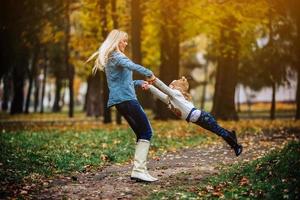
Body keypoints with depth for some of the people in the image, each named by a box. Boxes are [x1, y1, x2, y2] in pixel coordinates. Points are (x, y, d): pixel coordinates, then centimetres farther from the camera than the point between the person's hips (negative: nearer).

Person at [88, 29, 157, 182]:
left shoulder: (109, 59, 24)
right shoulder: (116, 56, -6)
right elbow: (130, 65, -28)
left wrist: (139, 83, 16)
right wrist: (149, 74, -29)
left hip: (120, 100, 10)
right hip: (126, 98, -10)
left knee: (141, 134, 9)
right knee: (146, 132, -11)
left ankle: (138, 170, 1)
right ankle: (139, 170, -19)